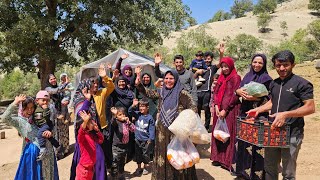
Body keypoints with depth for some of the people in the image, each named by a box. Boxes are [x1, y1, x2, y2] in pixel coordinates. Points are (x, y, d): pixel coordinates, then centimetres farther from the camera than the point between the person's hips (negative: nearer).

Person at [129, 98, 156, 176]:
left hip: (146, 140, -3)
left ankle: (145, 167, 32)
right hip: (138, 139, 4)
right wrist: (133, 105, -20)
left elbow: (152, 129, -10)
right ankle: (139, 168, 32)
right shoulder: (137, 114, -2)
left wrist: (150, 139, -13)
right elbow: (130, 111, -3)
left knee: (145, 154, 11)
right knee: (138, 154, 15)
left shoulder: (150, 117, -12)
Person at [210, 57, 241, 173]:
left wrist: (225, 110, -14)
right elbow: (216, 92, 12)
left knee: (227, 135, -2)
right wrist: (216, 106, -4)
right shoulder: (221, 78, 15)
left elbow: (235, 96, -11)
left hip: (229, 110, -6)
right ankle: (218, 158, 19)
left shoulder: (235, 78, -5)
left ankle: (227, 161, 6)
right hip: (219, 110, 6)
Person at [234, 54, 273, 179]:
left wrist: (255, 98, -25)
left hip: (259, 115, -5)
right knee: (244, 140, 11)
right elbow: (237, 90, 8)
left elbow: (269, 99, -9)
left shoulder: (267, 79, -5)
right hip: (244, 112, 5)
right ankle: (243, 168, 25)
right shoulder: (247, 76, 11)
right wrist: (239, 91, -15)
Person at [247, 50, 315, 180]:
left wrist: (285, 114, -27)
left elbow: (310, 108, -16)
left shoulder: (301, 83, -10)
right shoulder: (274, 83, 11)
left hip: (291, 134, -6)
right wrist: (259, 109, 6)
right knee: (269, 168, 18)